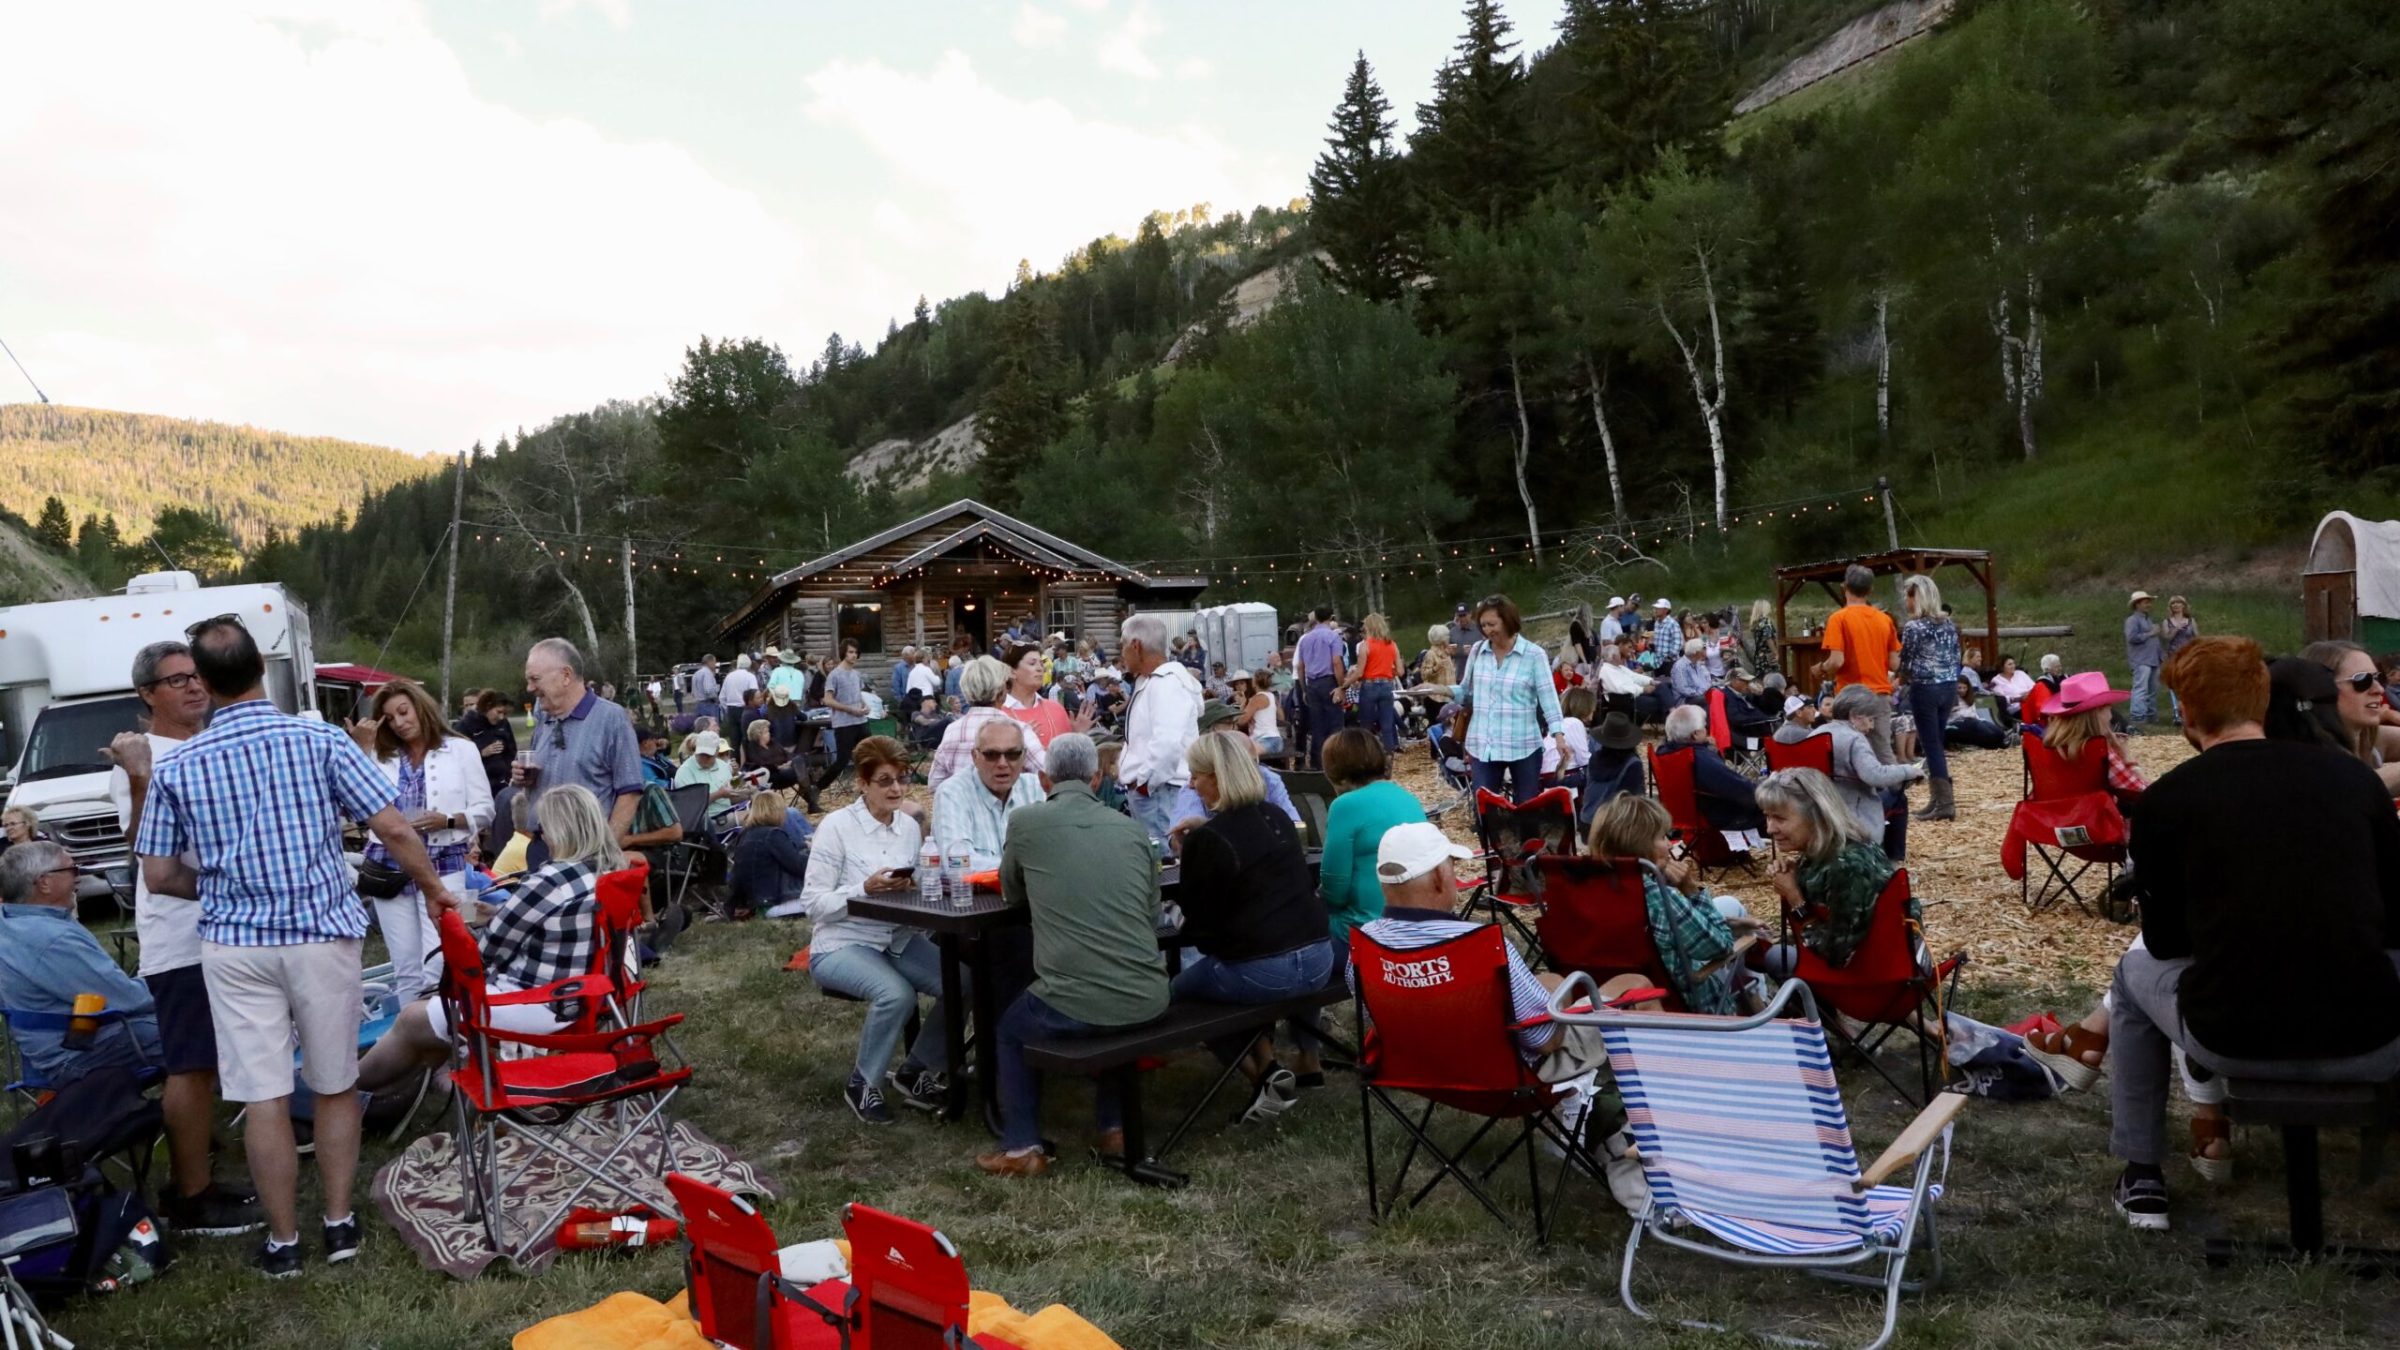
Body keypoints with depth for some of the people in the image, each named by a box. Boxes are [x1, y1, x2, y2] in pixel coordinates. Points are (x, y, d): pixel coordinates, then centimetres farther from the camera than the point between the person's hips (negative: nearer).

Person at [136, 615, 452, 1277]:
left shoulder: (176, 768, 0)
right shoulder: (320, 740, -7)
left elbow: (158, 876, 5)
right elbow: (394, 829, -9)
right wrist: (434, 889, 6)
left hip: (234, 945, 1)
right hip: (322, 933, -1)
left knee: (264, 1098, 6)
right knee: (336, 1086, 13)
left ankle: (283, 1241, 15)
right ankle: (339, 1223, 20)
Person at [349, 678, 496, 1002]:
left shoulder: (460, 749, 6)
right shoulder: (382, 756, 14)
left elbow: (484, 810, 3)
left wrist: (447, 820, -14)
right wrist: (362, 749, -4)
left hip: (443, 866, -3)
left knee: (438, 965, -12)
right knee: (405, 967, 6)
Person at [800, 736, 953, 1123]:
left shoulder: (909, 825, 6)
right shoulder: (837, 825, -10)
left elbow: (916, 891, 10)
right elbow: (813, 903, -12)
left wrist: (912, 887, -14)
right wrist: (865, 889, -25)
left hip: (899, 939, 6)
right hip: (841, 944, -5)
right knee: (896, 994, -33)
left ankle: (915, 1071, 6)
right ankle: (862, 1083, -5)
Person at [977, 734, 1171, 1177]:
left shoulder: (1026, 821, 0)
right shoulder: (1132, 829, 7)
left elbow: (1012, 892, 17)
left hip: (1074, 1005, -3)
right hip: (1148, 1000, 3)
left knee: (1011, 1029, 29)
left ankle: (1021, 1148, 26)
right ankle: (1117, 1127, 37)